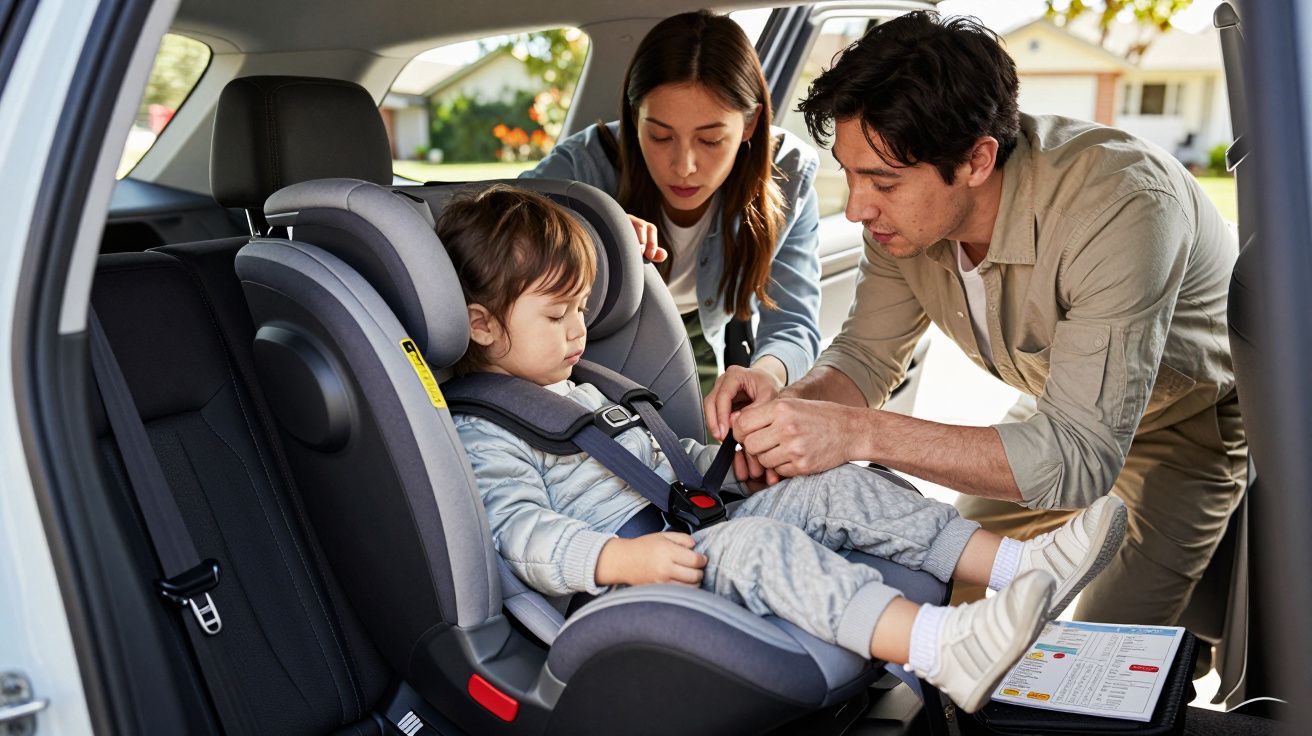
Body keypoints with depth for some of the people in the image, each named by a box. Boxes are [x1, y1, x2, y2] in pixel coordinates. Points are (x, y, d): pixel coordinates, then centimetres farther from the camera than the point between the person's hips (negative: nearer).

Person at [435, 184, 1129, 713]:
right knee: (758, 542, -35)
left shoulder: (582, 392, 24)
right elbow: (525, 536, -20)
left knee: (833, 488, -5)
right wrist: (623, 558, -35)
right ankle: (945, 650, -47)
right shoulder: (481, 433, -7)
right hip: (620, 586, -9)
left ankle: (1017, 564, -10)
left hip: (691, 533, 9)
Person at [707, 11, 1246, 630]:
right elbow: (867, 355, -8)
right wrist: (788, 404, -31)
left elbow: (1080, 458, -43)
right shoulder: (903, 207, -21)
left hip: (1200, 412, -5)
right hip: (1070, 410, 6)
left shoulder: (1121, 208, -42)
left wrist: (860, 432, -50)